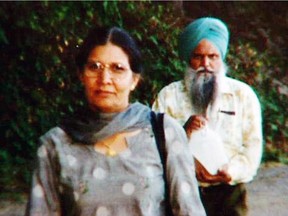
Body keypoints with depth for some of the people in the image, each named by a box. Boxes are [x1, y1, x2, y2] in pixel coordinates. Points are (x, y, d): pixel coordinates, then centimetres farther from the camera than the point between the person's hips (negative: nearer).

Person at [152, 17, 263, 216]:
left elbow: (253, 144, 2)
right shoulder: (169, 95, 6)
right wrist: (182, 130, -18)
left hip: (229, 192, 1)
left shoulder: (243, 94, 8)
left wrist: (232, 171, -14)